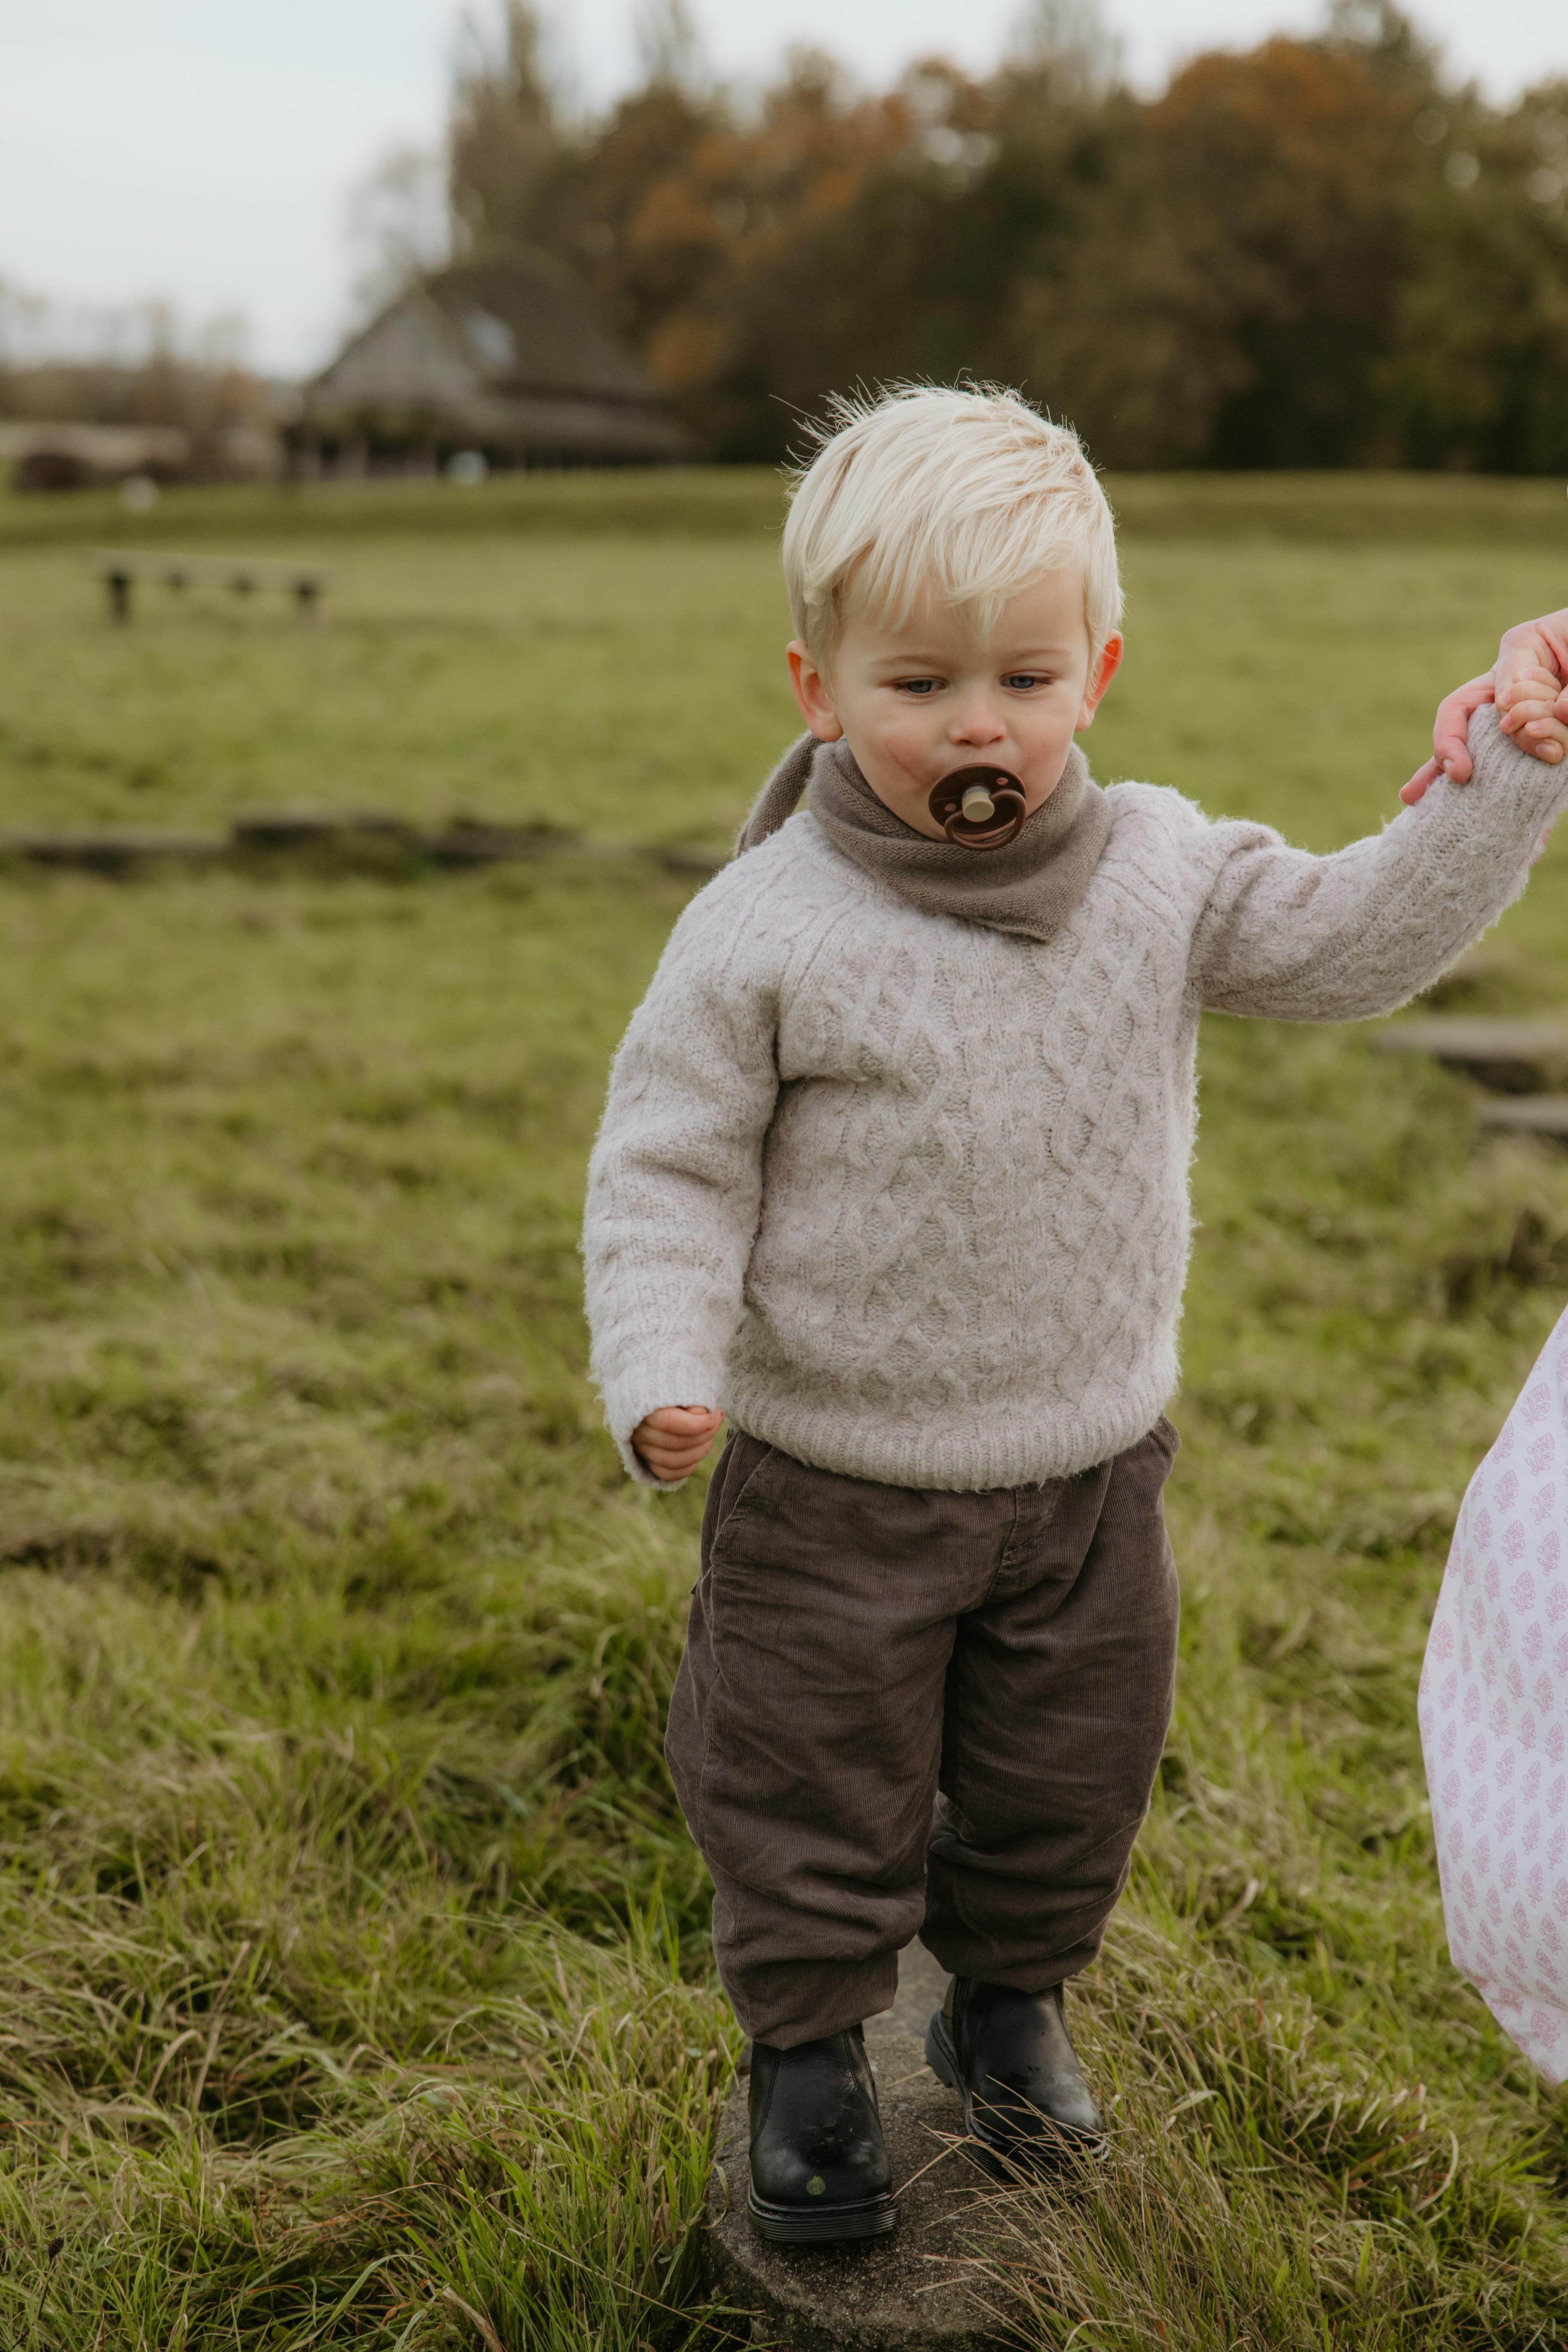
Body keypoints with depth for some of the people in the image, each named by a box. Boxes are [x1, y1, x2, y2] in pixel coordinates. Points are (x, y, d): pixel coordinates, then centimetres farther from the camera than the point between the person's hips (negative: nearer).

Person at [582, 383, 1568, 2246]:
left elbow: (1349, 944, -1)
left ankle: (1009, 2003, 47)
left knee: (1064, 1778, 21)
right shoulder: (765, 932, -16)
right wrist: (661, 1372, -23)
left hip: (1087, 1471, 4)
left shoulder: (1158, 872, -4)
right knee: (816, 1790, 11)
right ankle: (808, 2047, 36)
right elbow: (670, 1164, -11)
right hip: (835, 1482, -3)